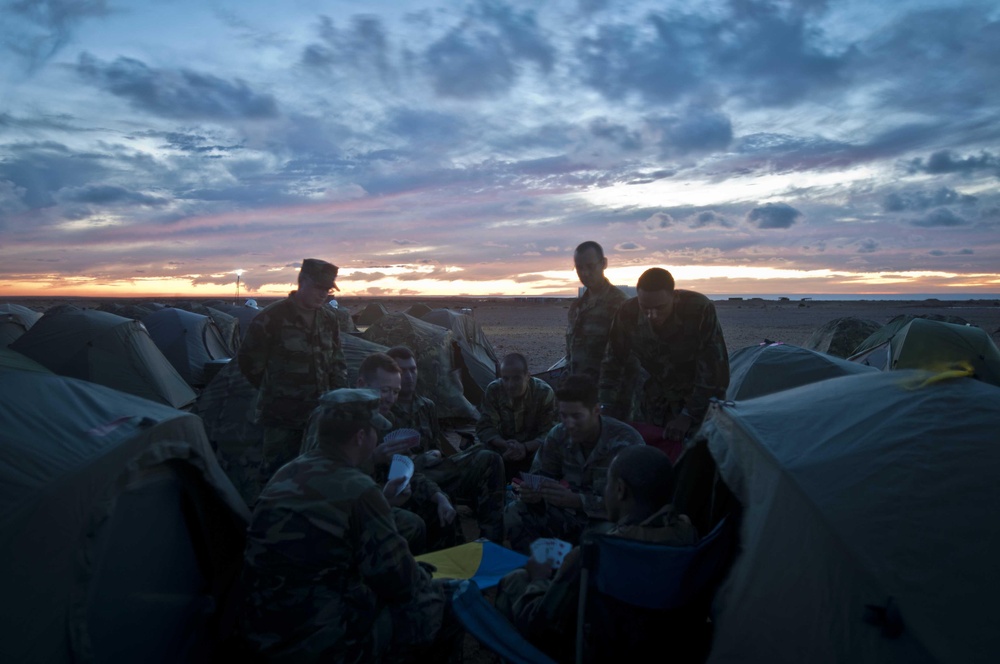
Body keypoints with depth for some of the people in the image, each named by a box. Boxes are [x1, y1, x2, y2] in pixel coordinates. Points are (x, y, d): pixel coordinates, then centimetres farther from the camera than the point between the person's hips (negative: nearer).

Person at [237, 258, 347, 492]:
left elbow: (337, 363, 17)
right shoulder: (271, 317, -11)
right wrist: (274, 391, 5)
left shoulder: (329, 319, 6)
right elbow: (249, 362, -2)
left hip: (319, 415, 5)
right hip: (282, 418, -5)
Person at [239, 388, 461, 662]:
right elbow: (401, 583, -13)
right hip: (320, 642, -8)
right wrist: (420, 571, 7)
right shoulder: (358, 490, -21)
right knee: (437, 604, 8)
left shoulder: (288, 473, 3)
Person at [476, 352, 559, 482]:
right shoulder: (493, 390, -14)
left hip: (533, 447, -1)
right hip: (504, 446, 2)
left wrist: (525, 447, -37)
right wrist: (505, 445, -33)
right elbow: (485, 428, -13)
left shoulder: (544, 393, -19)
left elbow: (549, 433, -18)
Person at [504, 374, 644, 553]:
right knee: (514, 514, -13)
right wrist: (533, 492, -25)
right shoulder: (558, 435, -6)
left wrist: (575, 500, -39)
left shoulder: (626, 441, -21)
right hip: (567, 513, 4)